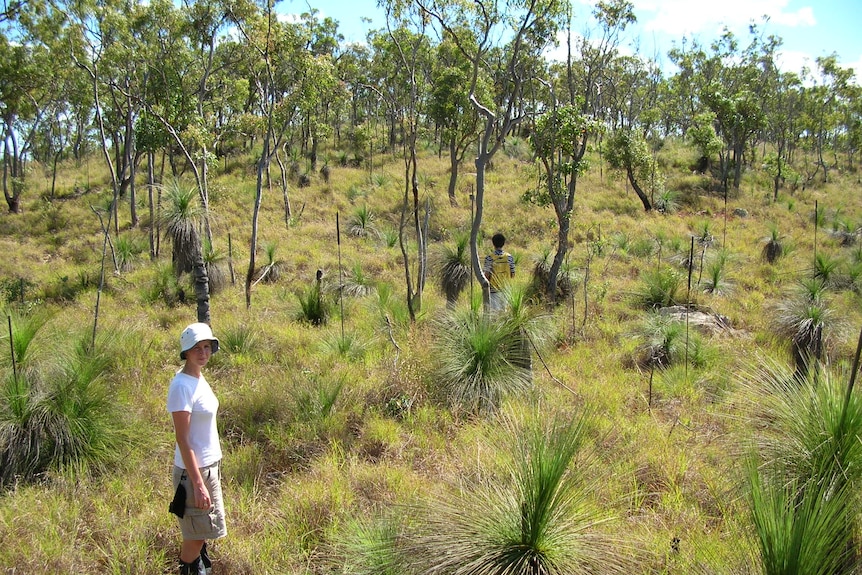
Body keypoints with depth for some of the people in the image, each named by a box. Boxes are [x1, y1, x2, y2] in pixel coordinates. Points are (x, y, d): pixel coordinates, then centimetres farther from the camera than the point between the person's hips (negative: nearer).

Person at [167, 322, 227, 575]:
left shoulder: (198, 378, 5)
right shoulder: (182, 386, -21)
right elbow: (183, 440, -22)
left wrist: (212, 471, 16)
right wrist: (198, 483, -21)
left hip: (211, 465, 8)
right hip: (194, 469, -8)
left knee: (200, 531, 21)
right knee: (197, 533, 7)